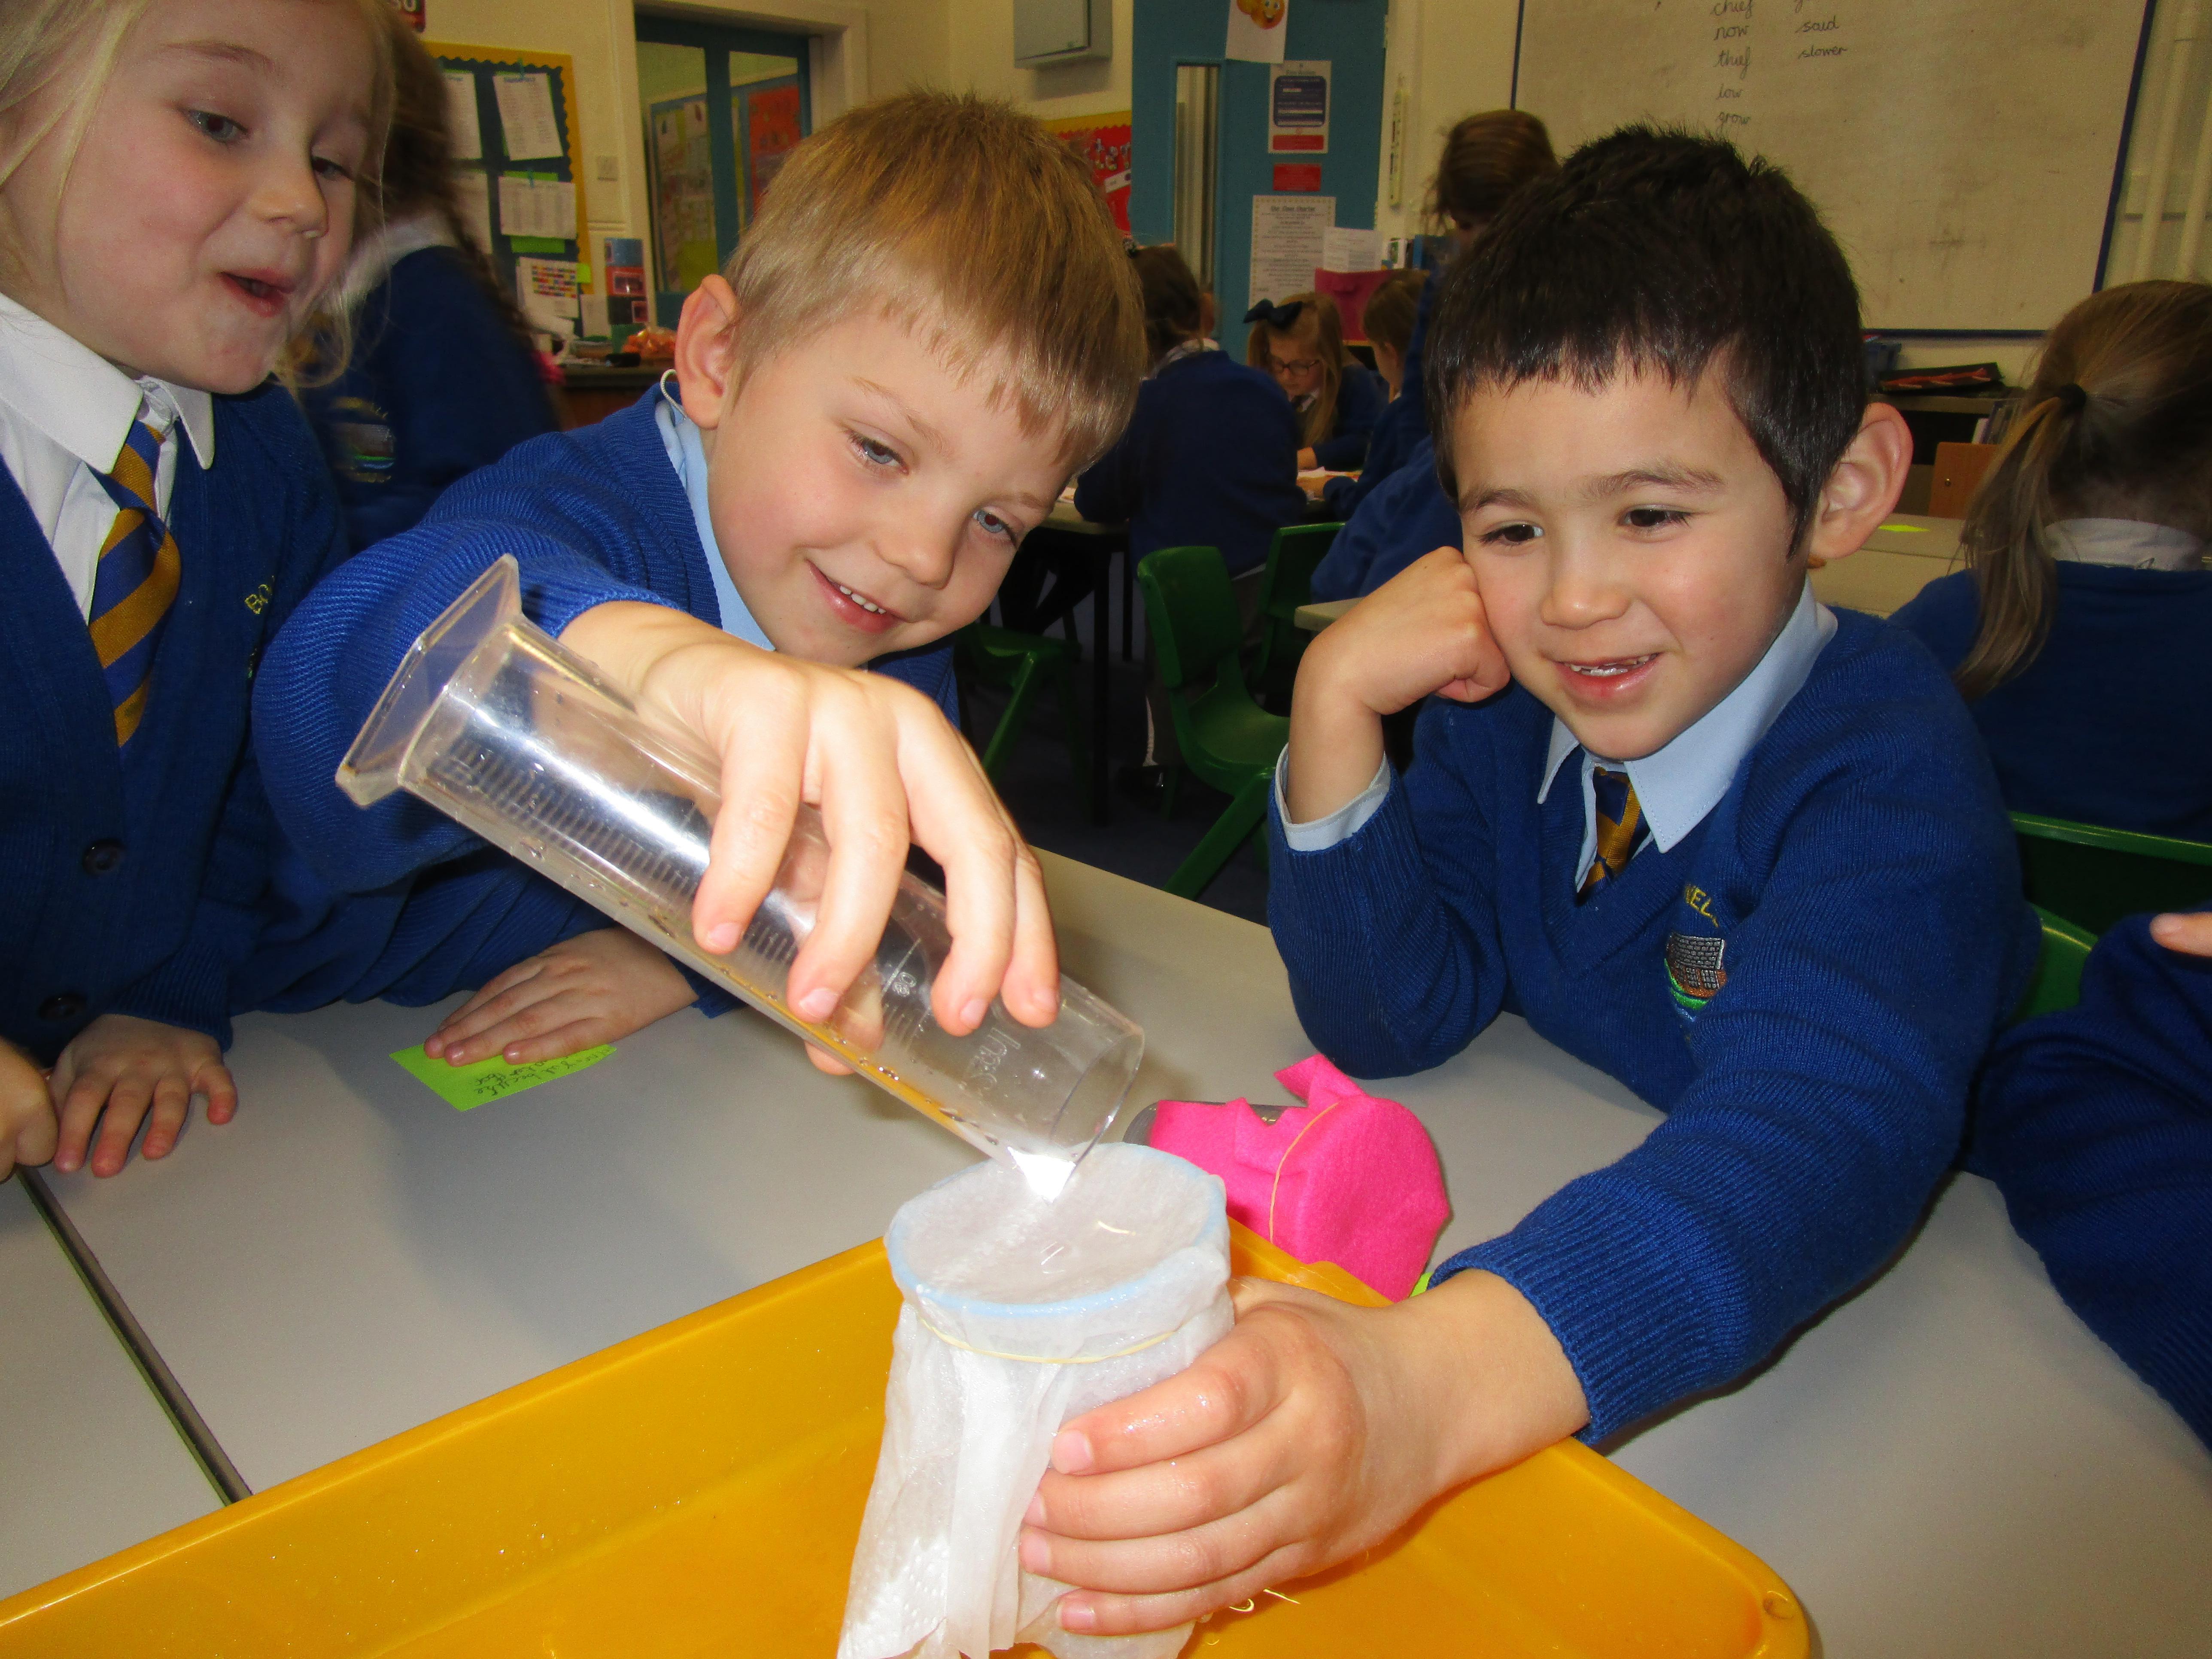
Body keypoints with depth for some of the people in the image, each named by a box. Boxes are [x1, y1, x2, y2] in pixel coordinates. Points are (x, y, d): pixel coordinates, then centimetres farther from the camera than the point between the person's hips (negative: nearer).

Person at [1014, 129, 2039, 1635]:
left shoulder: (1888, 764, -22)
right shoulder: (1507, 703, -6)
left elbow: (1826, 1130, -39)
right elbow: (1394, 1016, -7)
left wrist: (1429, 1383, -56)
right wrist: (1336, 706, -21)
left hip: (1869, 1309, -4)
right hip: (1534, 1217, 5)